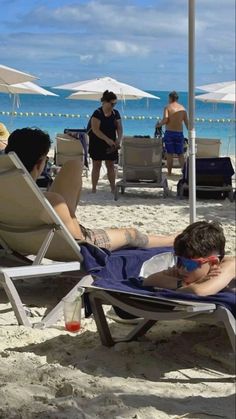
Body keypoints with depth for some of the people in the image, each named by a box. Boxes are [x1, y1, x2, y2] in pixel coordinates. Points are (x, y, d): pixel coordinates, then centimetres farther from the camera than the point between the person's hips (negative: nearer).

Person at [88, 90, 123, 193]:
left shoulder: (115, 113, 3)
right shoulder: (97, 113, -13)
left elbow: (119, 128, 3)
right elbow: (95, 129, -21)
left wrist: (119, 139, -16)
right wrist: (107, 139, -27)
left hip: (111, 144, 4)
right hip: (97, 143, -4)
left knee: (111, 165, 5)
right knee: (96, 165, 2)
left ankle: (113, 188, 8)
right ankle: (94, 189, 7)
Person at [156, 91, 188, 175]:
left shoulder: (167, 107, -3)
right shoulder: (182, 108, 8)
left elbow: (165, 120, -17)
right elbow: (187, 122, 7)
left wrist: (159, 124, 2)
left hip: (169, 132, -3)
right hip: (179, 133, 3)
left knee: (169, 154, 3)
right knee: (180, 154, 8)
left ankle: (169, 173, 4)